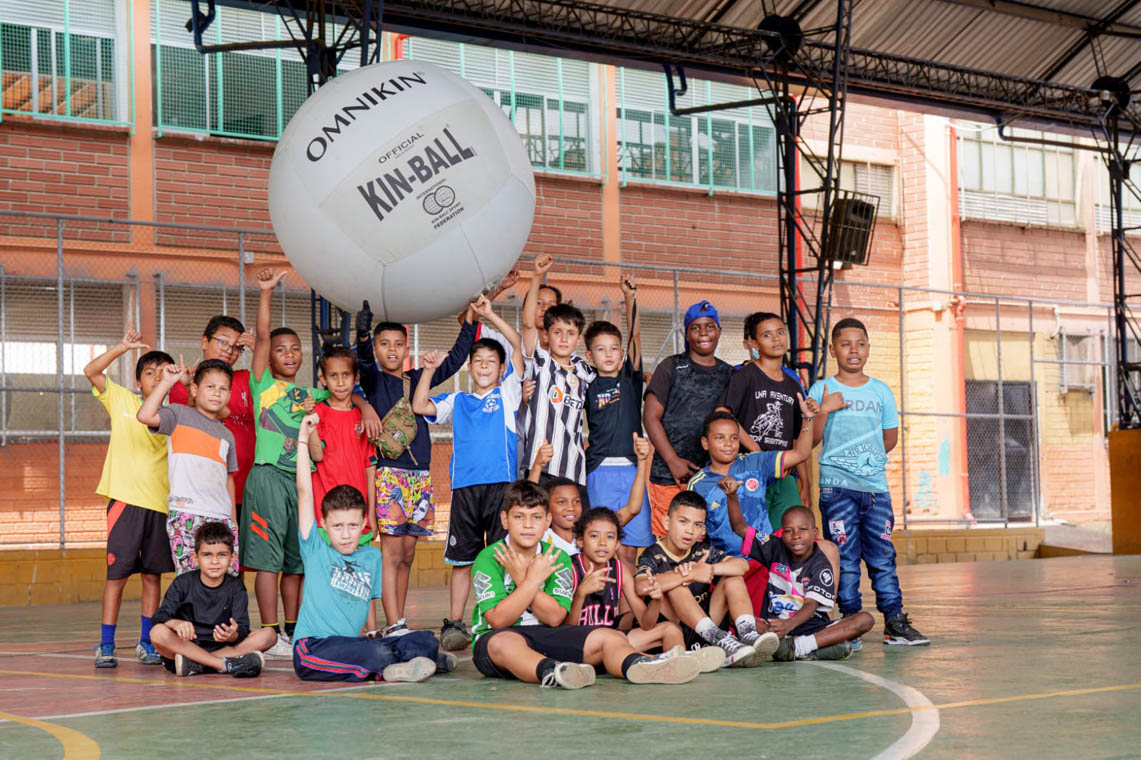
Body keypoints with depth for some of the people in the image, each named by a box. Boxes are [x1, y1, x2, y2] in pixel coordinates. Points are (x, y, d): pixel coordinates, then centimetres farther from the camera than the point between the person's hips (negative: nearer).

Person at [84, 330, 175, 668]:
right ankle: (106, 645, 1)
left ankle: (146, 643, 16)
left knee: (152, 573, 7)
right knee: (118, 571, -4)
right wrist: (123, 347, -9)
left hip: (160, 502, 3)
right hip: (125, 498, -3)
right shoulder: (122, 400, 6)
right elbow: (91, 371, 0)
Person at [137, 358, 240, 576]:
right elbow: (145, 416, -13)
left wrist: (234, 521, 21)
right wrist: (167, 382, -9)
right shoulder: (180, 415, 6)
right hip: (186, 514, -6)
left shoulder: (226, 435, 22)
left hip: (222, 517, 6)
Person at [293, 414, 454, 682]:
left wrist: (370, 636, 16)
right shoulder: (316, 549, 5)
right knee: (377, 653, -32)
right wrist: (303, 439, 0)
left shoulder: (371, 556, 17)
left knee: (426, 640, -11)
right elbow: (304, 491, 0)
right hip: (313, 648, -5)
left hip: (350, 645, 5)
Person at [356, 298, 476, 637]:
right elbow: (364, 359, -19)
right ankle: (393, 626, -12)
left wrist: (471, 316, 12)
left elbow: (455, 358, 17)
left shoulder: (417, 379, 16)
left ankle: (397, 623, 15)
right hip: (389, 473, -5)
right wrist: (363, 333, -40)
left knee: (407, 554, 9)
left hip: (420, 474, 5)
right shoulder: (374, 380, 2)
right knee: (392, 552, -9)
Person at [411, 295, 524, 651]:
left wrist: (490, 315, -1)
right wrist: (429, 369, 4)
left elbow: (517, 343, 4)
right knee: (461, 559, 5)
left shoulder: (507, 393, 11)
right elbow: (419, 406, 9)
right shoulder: (457, 402, 17)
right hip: (465, 485, 2)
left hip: (501, 483, -2)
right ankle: (455, 623, 9)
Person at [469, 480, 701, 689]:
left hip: (546, 638, 5)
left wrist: (522, 580, -13)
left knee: (607, 636, -15)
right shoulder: (488, 559, -4)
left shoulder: (556, 558, 7)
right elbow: (498, 620, -15)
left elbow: (554, 617, -5)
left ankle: (637, 665, -48)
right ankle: (551, 672, -68)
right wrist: (533, 579, -15)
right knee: (504, 642, -40)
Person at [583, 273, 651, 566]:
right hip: (600, 469, -2)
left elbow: (635, 335, 0)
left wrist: (630, 298, -9)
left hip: (632, 467, 2)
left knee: (631, 545, 1)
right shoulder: (587, 385, 7)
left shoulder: (630, 379, 10)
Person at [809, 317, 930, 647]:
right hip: (836, 485, -2)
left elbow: (890, 437, 19)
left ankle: (895, 622, 4)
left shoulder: (881, 391, 11)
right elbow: (811, 440, -3)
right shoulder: (821, 390, 3)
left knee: (882, 556, 1)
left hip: (875, 485, 3)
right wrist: (824, 410, -16)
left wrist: (867, 459, 9)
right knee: (845, 557, -2)